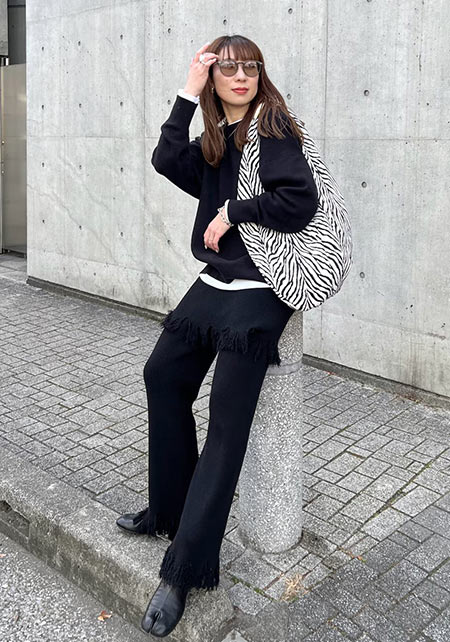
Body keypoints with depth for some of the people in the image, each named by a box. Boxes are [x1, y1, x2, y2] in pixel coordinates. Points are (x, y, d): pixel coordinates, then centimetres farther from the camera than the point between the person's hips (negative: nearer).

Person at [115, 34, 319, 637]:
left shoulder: (273, 129, -6)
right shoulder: (216, 138, 14)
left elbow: (300, 202, -19)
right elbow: (168, 162, -2)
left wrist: (231, 212, -11)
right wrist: (189, 96, -4)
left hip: (258, 293, -9)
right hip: (213, 283, 9)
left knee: (227, 418, -11)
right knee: (163, 375, 13)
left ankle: (184, 571, -6)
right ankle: (169, 509, 29)